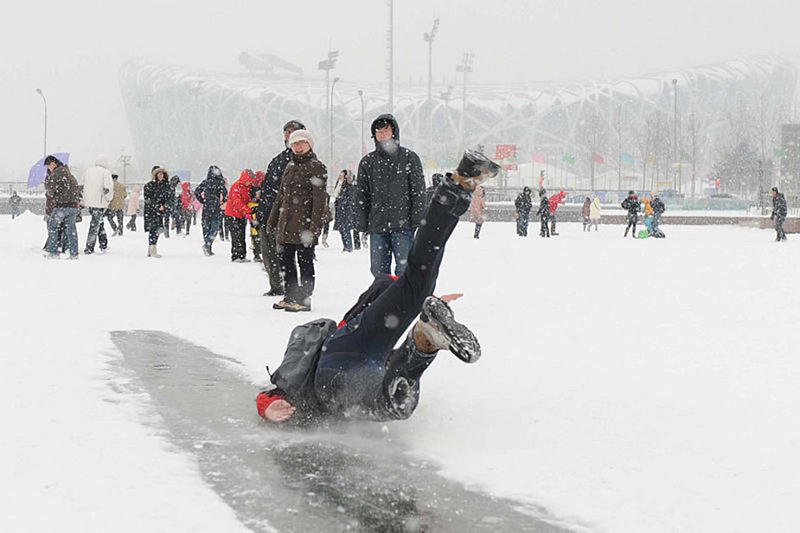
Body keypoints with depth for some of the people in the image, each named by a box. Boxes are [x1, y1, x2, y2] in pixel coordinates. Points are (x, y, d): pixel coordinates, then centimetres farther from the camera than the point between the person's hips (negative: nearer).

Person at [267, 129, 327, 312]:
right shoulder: (290, 167, 17)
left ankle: (304, 299, 1)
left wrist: (315, 225, -19)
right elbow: (281, 196, 23)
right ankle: (291, 297, 20)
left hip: (304, 222, -8)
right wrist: (272, 220, 20)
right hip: (286, 224, 8)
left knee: (305, 261, -3)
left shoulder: (316, 168, -6)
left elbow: (319, 200, -12)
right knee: (286, 261, 10)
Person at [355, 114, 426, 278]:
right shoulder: (368, 162, 11)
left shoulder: (409, 158, 3)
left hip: (403, 225, -3)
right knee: (379, 271, 4)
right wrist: (362, 224, 6)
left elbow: (419, 192, 1)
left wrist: (417, 220, -6)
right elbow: (361, 195, 13)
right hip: (377, 227, 3)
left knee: (404, 270, -4)